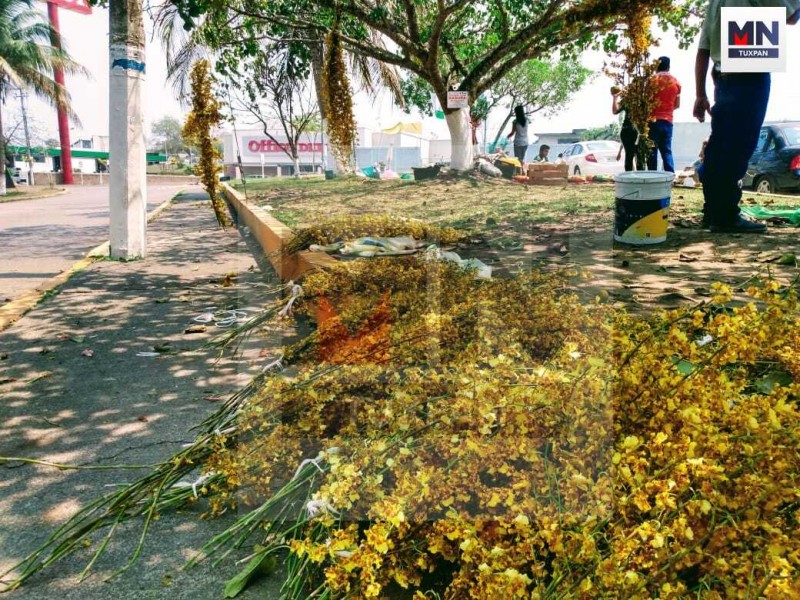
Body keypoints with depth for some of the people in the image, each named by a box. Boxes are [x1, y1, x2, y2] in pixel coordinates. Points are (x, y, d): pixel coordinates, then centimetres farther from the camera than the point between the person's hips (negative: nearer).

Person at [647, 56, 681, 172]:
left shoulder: (652, 80, -3)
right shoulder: (676, 82, 10)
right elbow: (677, 104, 14)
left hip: (653, 120, -4)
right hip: (668, 120, 4)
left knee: (652, 151, -2)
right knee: (667, 151, 8)